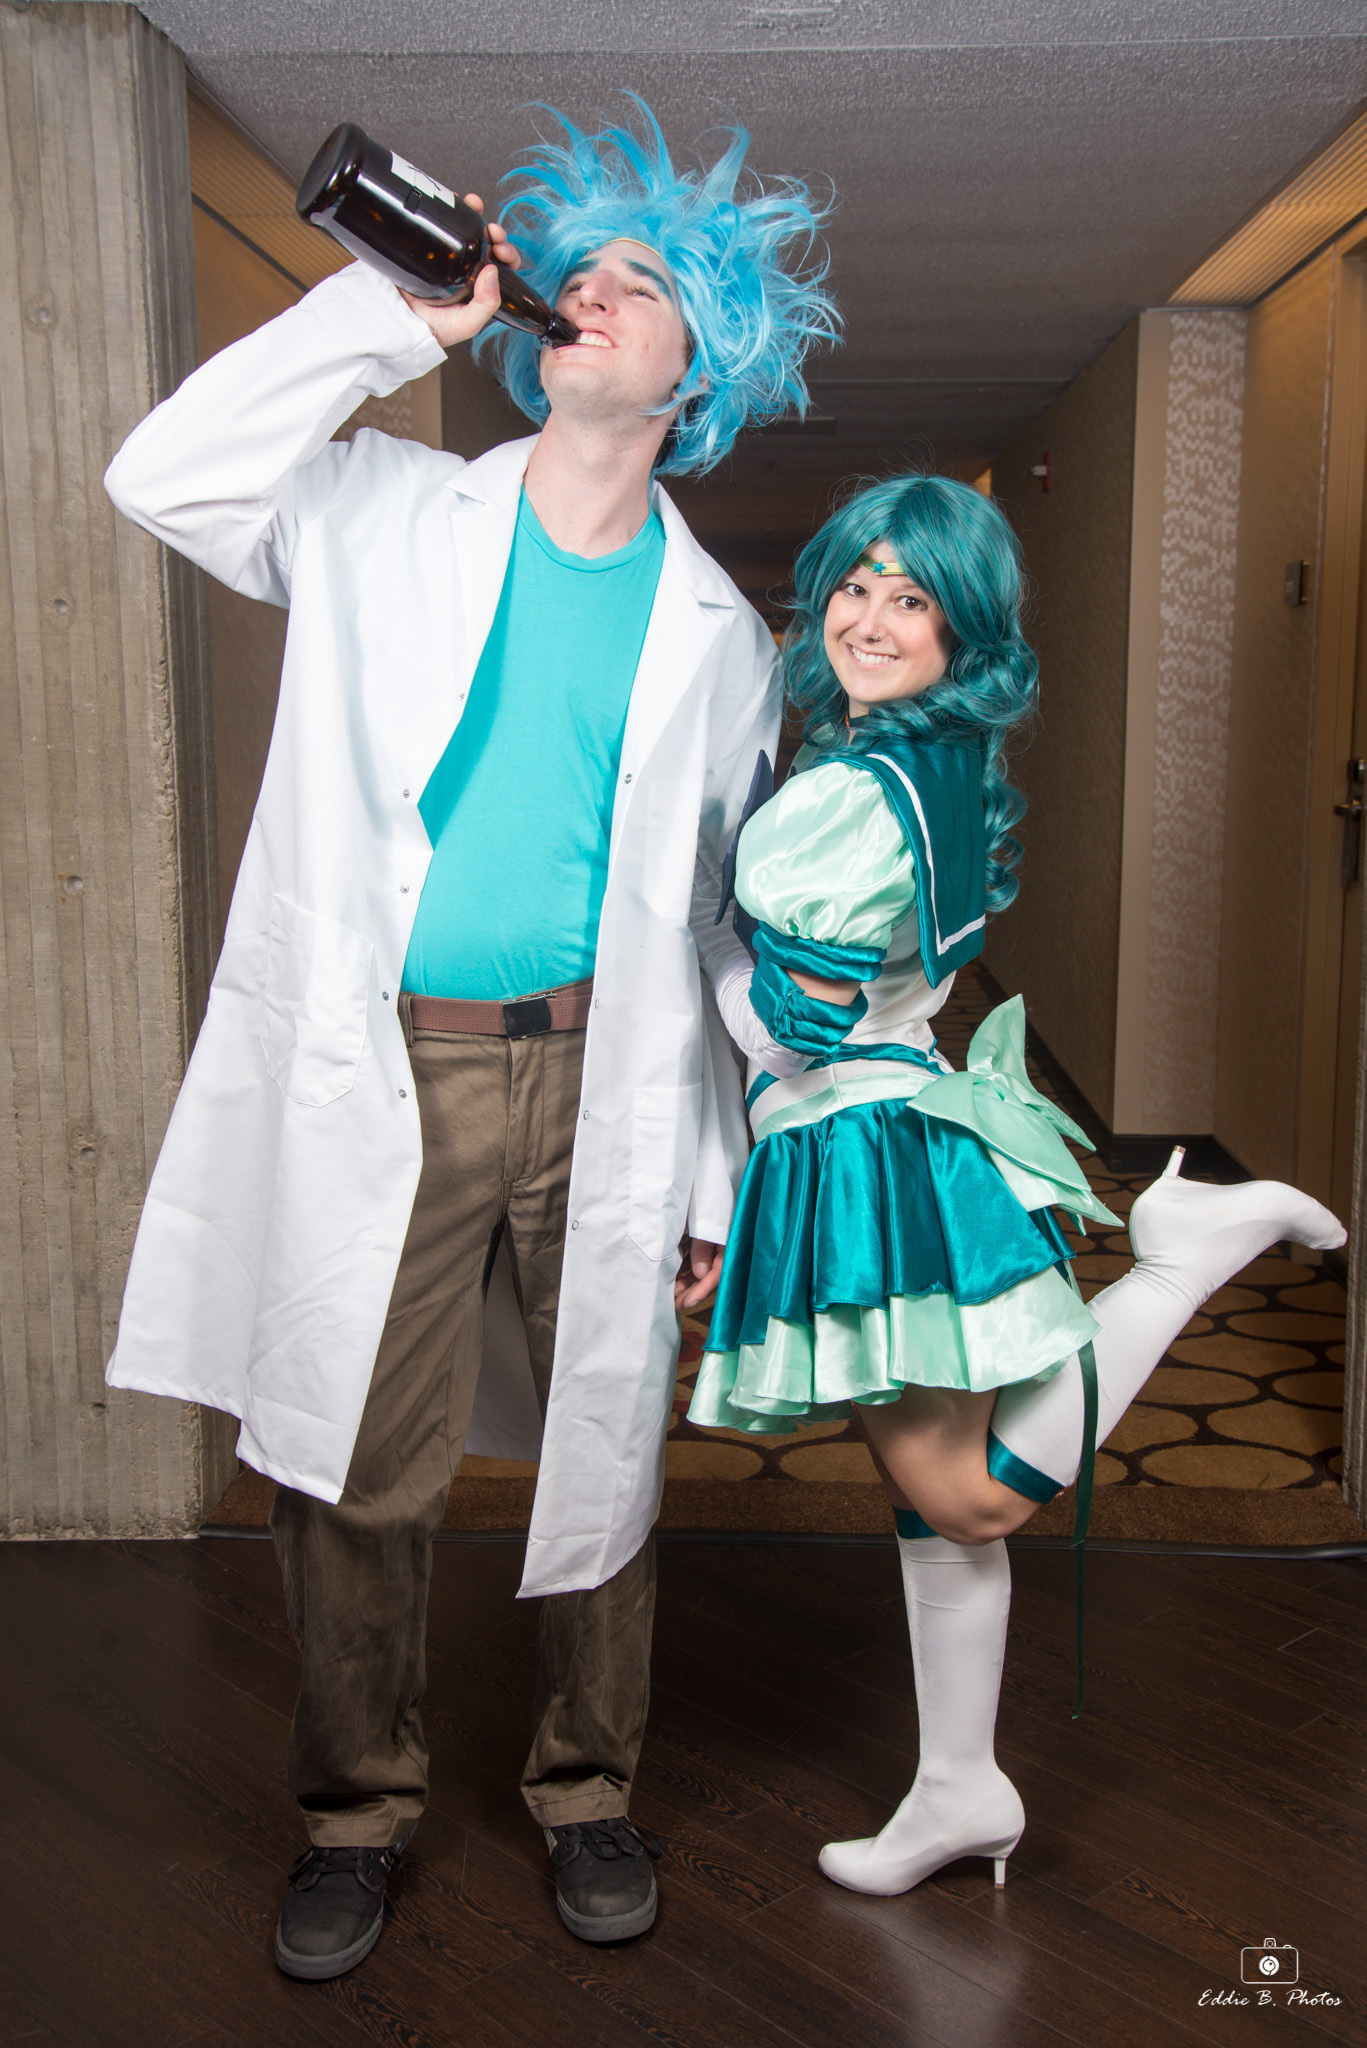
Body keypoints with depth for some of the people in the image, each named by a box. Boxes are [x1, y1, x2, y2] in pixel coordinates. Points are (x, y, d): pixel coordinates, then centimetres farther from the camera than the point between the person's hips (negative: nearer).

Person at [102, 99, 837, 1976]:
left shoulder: (716, 629, 9)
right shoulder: (389, 516, 8)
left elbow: (713, 921, 9)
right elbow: (163, 476, -6)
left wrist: (715, 1178, 7)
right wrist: (394, 315, -5)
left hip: (598, 1080, 1)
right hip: (380, 1076, -1)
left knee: (602, 1457, 10)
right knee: (354, 1471, 5)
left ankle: (588, 1790, 33)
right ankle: (357, 1809, 29)